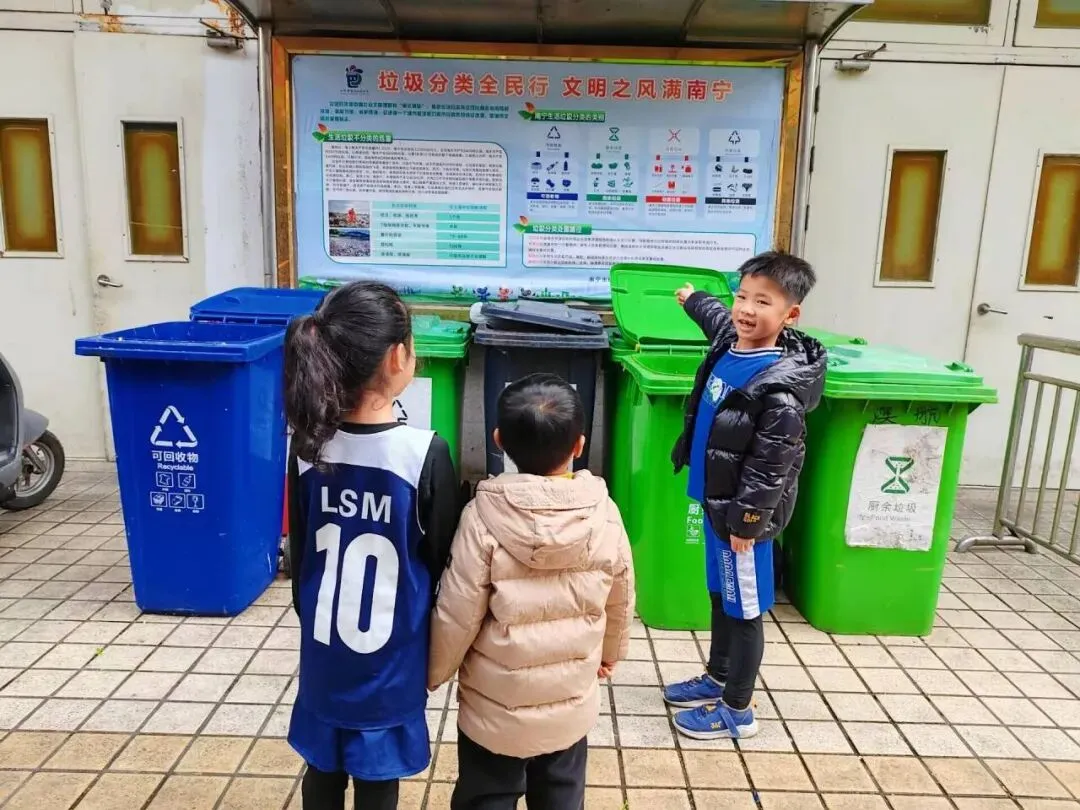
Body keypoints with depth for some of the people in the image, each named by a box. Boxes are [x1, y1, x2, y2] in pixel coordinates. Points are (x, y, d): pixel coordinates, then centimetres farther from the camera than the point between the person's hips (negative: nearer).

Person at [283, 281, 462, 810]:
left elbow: (299, 555, 0)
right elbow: (444, 564, -12)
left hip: (322, 653, 4)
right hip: (388, 662, -4)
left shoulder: (309, 446, -11)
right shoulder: (424, 454, -24)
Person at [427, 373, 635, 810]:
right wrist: (610, 654, 21)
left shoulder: (484, 515, -23)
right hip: (572, 705, 3)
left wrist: (434, 673, 2)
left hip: (494, 707, -2)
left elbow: (456, 615, -17)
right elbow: (621, 603, 1)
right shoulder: (604, 514, -13)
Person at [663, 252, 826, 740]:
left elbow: (772, 463, -23)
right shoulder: (730, 342, 0)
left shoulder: (779, 389, -26)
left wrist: (747, 518, -19)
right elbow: (716, 317, 26)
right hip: (715, 499, 9)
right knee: (720, 596, 23)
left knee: (744, 608, 7)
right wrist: (691, 299, 44)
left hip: (743, 511, -9)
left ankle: (737, 710, 23)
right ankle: (717, 678, 41)